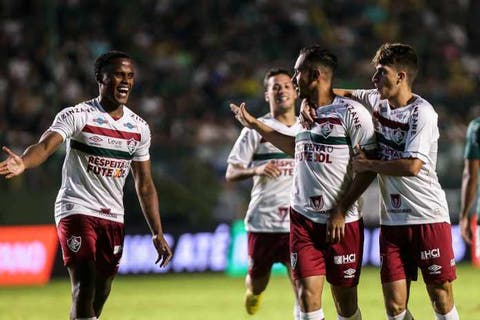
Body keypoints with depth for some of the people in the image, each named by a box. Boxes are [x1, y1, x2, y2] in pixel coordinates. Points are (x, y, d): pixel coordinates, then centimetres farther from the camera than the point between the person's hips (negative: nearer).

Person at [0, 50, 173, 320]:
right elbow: (46, 146, -25)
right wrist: (24, 163, -48)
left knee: (100, 295, 8)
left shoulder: (139, 128, 9)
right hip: (77, 209, -6)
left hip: (113, 217, 6)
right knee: (85, 288, -18)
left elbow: (145, 185, 15)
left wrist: (158, 234, 11)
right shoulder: (77, 116, -8)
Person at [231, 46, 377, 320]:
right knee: (308, 294, -5)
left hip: (342, 222, -5)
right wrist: (255, 125, 34)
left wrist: (341, 212, -12)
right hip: (304, 218, 5)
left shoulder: (350, 112, -10)